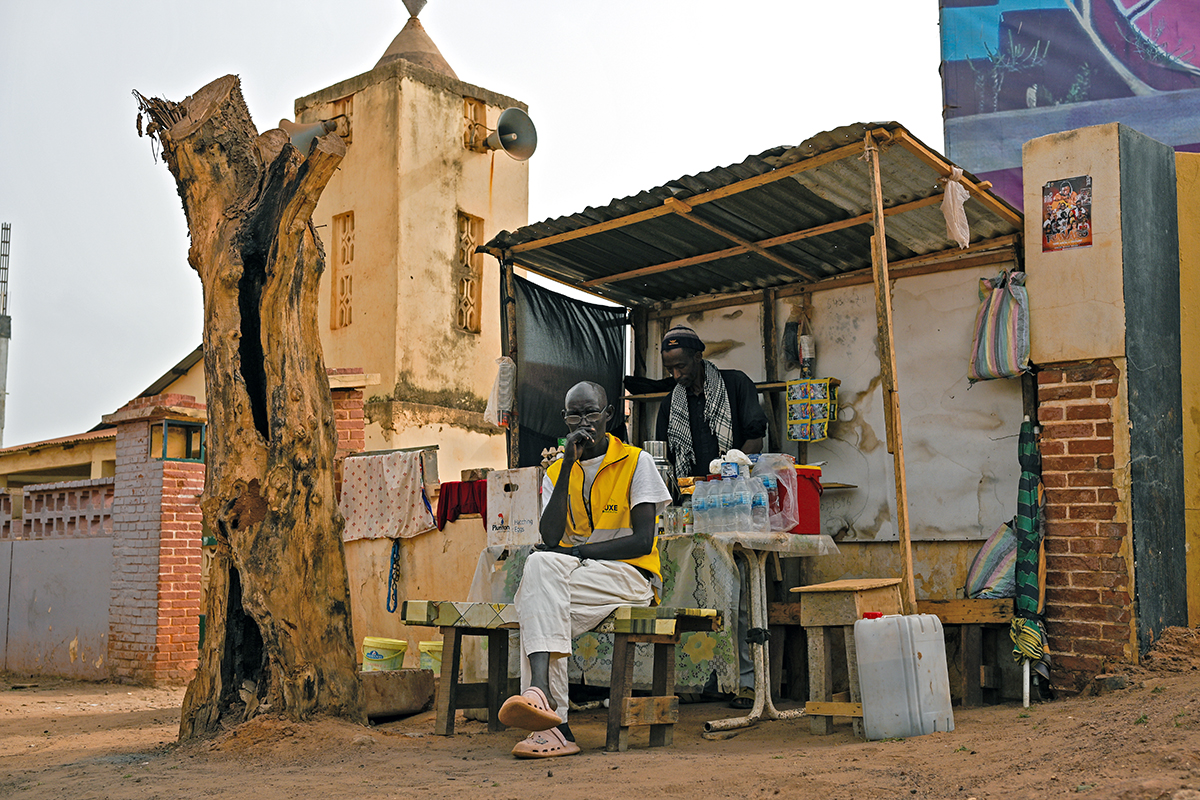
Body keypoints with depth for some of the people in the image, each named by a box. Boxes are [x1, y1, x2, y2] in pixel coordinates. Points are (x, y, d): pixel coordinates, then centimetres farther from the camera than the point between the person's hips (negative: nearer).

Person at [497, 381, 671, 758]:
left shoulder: (636, 462, 3)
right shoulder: (556, 472, 16)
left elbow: (643, 541, -7)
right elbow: (550, 537, -3)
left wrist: (575, 551, -14)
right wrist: (569, 465, -7)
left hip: (631, 575, -4)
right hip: (570, 575, 4)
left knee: (542, 566, -30)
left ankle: (539, 689, -41)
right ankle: (552, 724, -37)